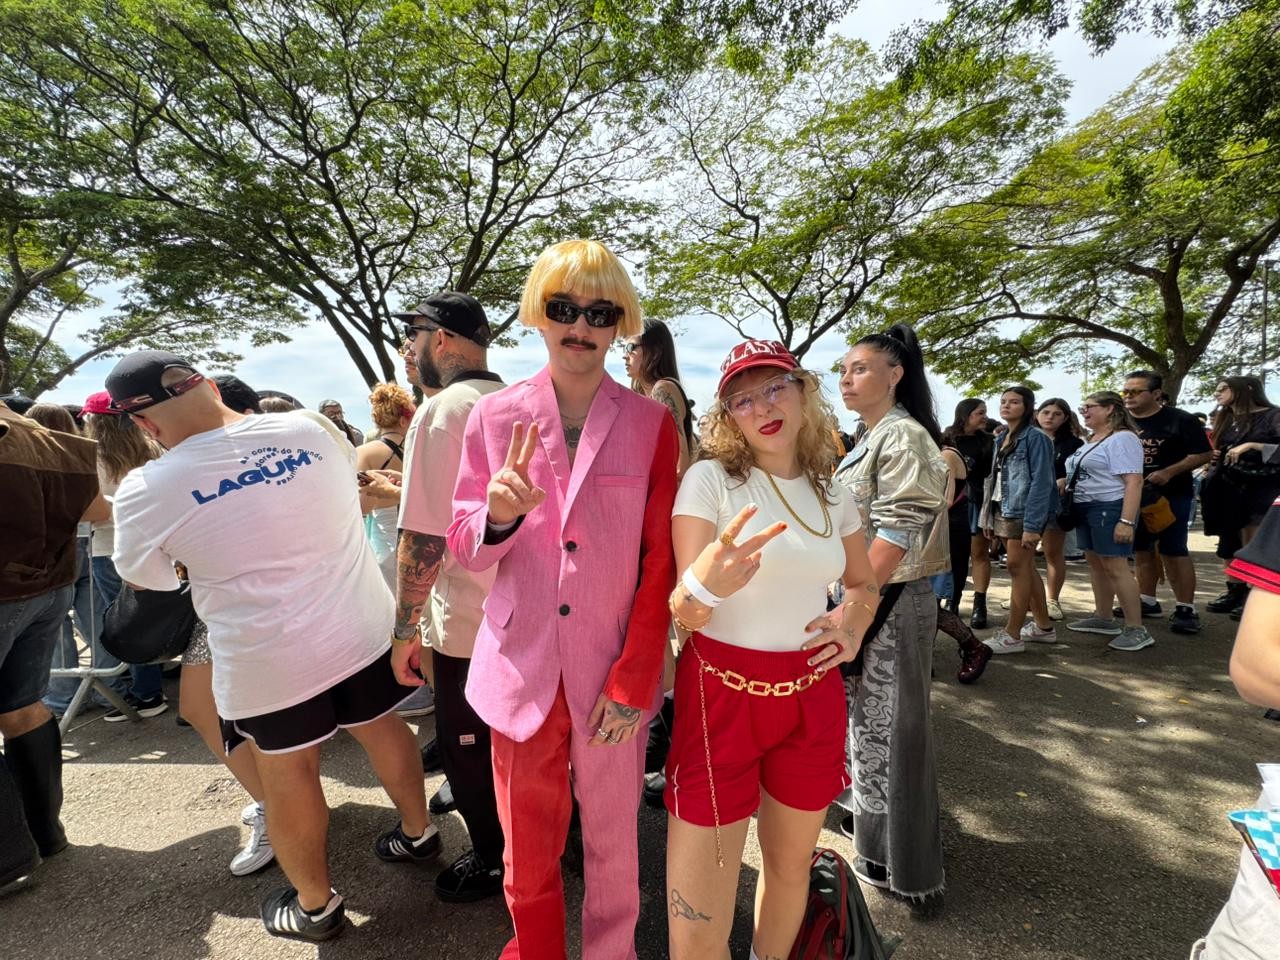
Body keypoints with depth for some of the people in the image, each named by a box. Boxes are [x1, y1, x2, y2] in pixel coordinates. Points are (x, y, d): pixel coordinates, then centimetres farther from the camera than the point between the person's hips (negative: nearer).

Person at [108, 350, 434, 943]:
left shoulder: (147, 489, -14)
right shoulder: (311, 428, -6)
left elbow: (141, 579, 5)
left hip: (270, 656, -4)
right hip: (363, 624, 4)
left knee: (286, 771, 18)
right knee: (381, 728, 24)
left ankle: (314, 905, 38)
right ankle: (418, 833, 46)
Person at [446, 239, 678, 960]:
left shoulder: (652, 424, -3)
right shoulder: (495, 415, 0)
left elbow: (660, 565, -3)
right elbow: (465, 546, 3)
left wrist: (633, 680, -9)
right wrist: (497, 515, -19)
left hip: (612, 675, -1)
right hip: (523, 670, 1)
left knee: (613, 843, 16)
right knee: (527, 852, 17)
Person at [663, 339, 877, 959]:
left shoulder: (832, 495, 5)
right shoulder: (710, 478, -11)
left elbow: (864, 584, 21)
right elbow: (680, 614, -13)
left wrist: (852, 624, -1)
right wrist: (703, 587, -36)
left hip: (812, 698, 5)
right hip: (721, 694, -4)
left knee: (790, 864, 23)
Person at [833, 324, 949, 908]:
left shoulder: (904, 436, -15)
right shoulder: (871, 436, 14)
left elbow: (896, 534, -22)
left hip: (890, 598, -9)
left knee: (888, 724, 4)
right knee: (864, 715, 20)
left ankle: (897, 863, 21)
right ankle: (867, 812, 40)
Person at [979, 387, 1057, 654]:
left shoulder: (1035, 437, -10)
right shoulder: (1001, 438, 14)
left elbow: (1041, 482, -16)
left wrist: (1032, 525, -22)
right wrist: (989, 516, 11)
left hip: (1023, 512, -8)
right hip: (1004, 512, 8)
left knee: (1018, 568, -4)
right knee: (1026, 568, 14)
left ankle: (1012, 635, 4)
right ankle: (1044, 626, 27)